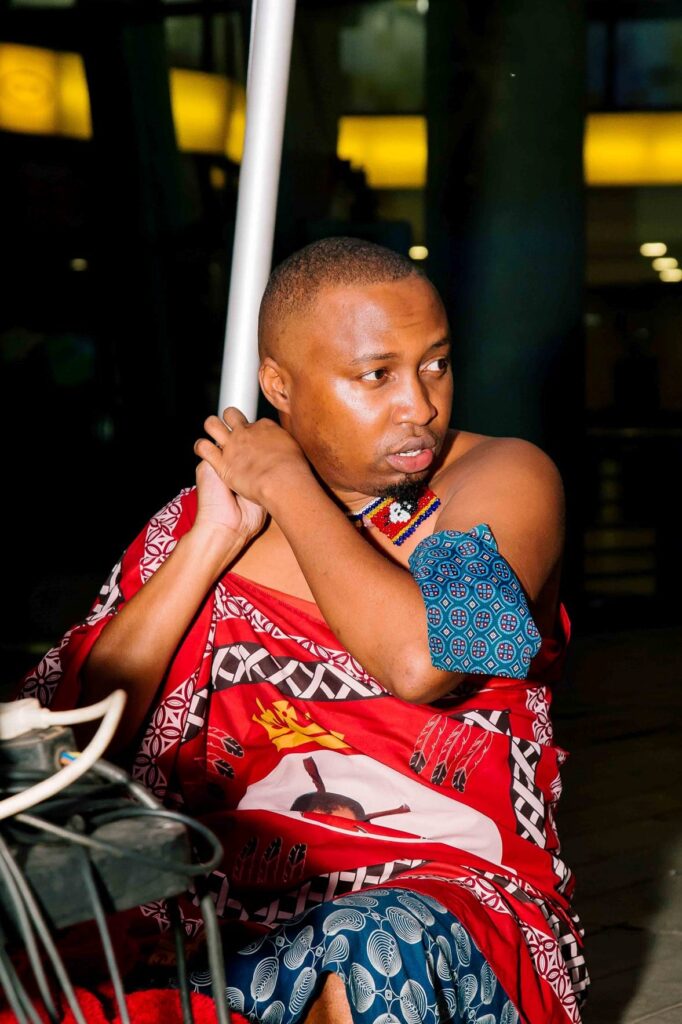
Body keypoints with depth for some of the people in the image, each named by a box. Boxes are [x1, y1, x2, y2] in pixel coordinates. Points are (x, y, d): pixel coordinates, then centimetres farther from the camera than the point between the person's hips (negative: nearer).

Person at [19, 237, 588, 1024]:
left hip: (453, 907, -2)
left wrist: (289, 484, -9)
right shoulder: (204, 516, 8)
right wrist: (213, 543, -6)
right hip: (231, 902, 3)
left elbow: (420, 662, -22)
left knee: (380, 948, -37)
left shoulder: (502, 480, -1)